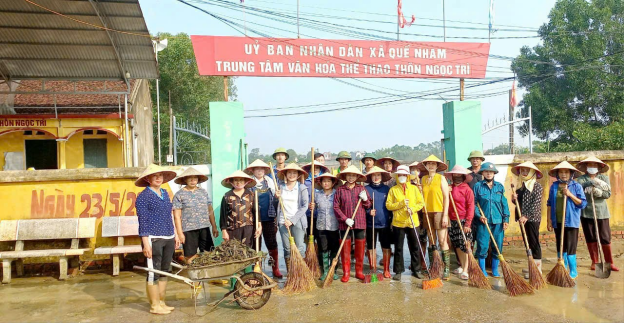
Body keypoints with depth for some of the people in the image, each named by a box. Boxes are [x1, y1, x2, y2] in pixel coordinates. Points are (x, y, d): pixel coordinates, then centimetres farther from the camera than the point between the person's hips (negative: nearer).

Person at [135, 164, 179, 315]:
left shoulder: (165, 193, 14)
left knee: (165, 271, 12)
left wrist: (175, 234, 19)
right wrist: (146, 243, -14)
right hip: (153, 239, -7)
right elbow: (142, 221, -10)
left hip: (168, 239, 7)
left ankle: (161, 302, 23)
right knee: (153, 272, 0)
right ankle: (154, 306, 11)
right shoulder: (143, 196, -6)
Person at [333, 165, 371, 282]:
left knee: (360, 248, 7)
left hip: (360, 223, 2)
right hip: (345, 224, -2)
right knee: (345, 249, 3)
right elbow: (336, 207, -2)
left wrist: (365, 199, -10)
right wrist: (345, 219, -12)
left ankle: (359, 271, 20)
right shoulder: (340, 190, 1)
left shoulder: (361, 189, 7)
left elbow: (369, 206, 11)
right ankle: (346, 273, 14)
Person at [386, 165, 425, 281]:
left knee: (414, 247, 9)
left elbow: (421, 203, 4)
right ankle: (398, 271, 13)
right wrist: (401, 204, -16)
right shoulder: (393, 190, 2)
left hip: (413, 222, 1)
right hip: (398, 222, -1)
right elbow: (388, 205, -3)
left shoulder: (414, 188, 6)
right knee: (398, 248, 4)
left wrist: (413, 209, -13)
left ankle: (416, 269, 22)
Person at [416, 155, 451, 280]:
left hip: (439, 212, -4)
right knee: (431, 241, 10)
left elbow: (446, 197, -5)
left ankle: (447, 269, 0)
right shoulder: (423, 179, 11)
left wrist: (445, 215, -11)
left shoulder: (441, 178, -2)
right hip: (427, 212, 4)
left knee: (442, 241, -6)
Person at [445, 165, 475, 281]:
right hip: (452, 221, 5)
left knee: (465, 245, -4)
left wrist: (467, 223, -15)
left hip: (463, 220, -5)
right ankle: (462, 266, 25)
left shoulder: (467, 189, -6)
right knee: (457, 245, 12)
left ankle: (465, 270, 0)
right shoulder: (449, 188, 10)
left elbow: (471, 207, -10)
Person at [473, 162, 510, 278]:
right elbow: (474, 204, 2)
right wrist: (479, 216, -11)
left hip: (498, 221, 2)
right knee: (482, 246, -2)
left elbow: (504, 204, 9)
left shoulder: (500, 187, 10)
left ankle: (495, 270, 21)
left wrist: (506, 219, 1)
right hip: (483, 221, -2)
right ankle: (482, 270, 13)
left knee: (498, 247, 6)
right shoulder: (477, 186, 3)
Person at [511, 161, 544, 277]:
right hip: (524, 219, 8)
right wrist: (514, 199, -3)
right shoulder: (522, 187, 14)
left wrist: (527, 216, -23)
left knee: (534, 243, -3)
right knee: (527, 243, 13)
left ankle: (538, 268, 4)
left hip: (533, 219, -7)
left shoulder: (537, 186, -8)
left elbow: (536, 204, -16)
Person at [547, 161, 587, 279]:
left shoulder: (576, 186, -3)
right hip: (557, 222, 4)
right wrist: (549, 220, 5)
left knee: (570, 247, -4)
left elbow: (583, 203, -6)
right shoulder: (554, 186, 6)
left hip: (571, 221, -4)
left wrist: (570, 195, -18)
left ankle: (573, 271, 9)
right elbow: (549, 204, 9)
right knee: (560, 247, 13)